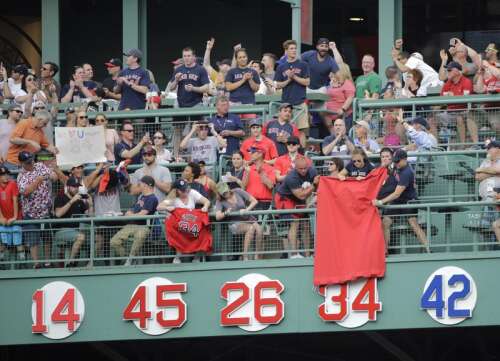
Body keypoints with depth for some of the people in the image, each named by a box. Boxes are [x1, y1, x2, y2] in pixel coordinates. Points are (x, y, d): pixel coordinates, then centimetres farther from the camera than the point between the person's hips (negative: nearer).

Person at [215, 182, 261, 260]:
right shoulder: (220, 201, 0)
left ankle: (257, 257, -26)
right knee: (251, 228, -35)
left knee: (259, 229, -32)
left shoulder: (238, 192, 2)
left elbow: (254, 201, 1)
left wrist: (247, 210, -15)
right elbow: (217, 217, -15)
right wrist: (225, 213, -34)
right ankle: (245, 257, -38)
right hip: (235, 224, -2)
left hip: (248, 219, 2)